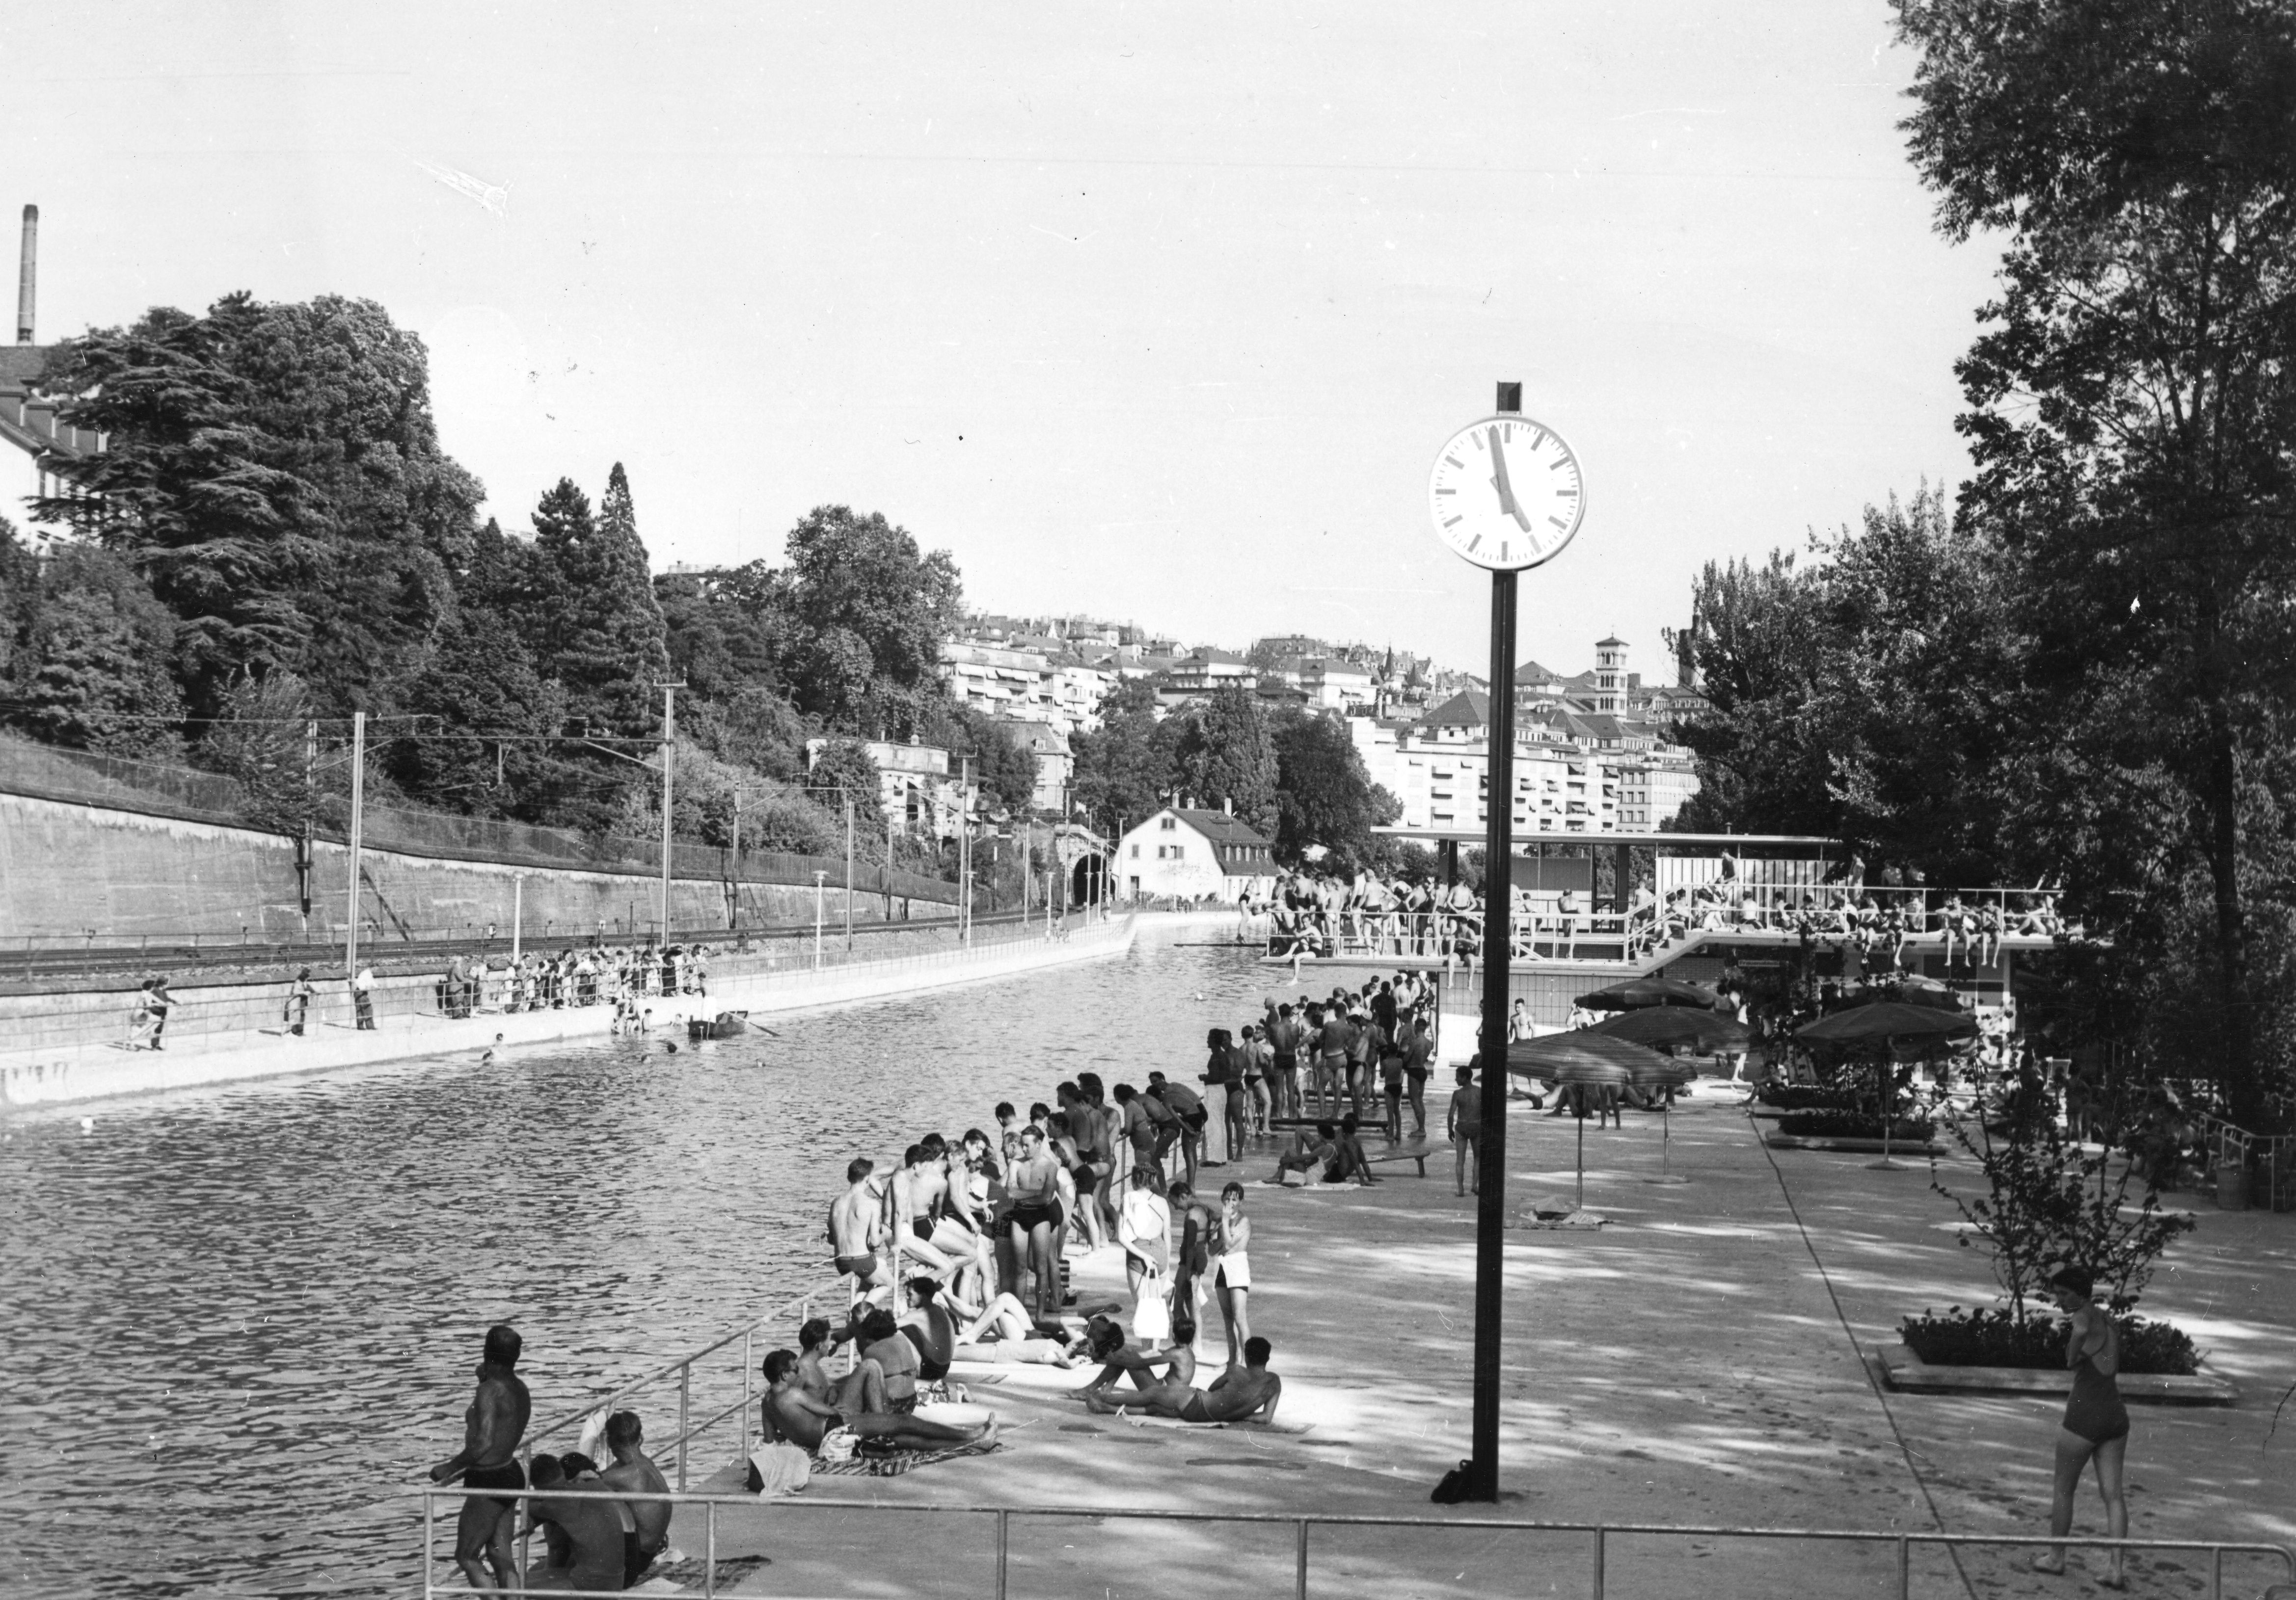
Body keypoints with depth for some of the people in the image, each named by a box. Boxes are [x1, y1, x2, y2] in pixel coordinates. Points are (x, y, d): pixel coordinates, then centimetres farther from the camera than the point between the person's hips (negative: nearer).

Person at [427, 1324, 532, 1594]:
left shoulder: (490, 1391, -20)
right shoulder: (520, 1389, 7)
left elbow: (483, 1443, -27)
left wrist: (450, 1468, -15)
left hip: (488, 1483, -8)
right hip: (511, 1477, 9)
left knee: (466, 1557, 5)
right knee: (501, 1557, 12)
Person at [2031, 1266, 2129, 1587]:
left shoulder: (2083, 1316, -11)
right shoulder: (2107, 1318, 13)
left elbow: (2081, 1330, -38)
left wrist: (2072, 1359, -19)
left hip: (2085, 1413, -7)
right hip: (2116, 1413, 7)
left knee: (2064, 1489, 11)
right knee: (2113, 1493, 5)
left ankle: (2056, 1556, 24)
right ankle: (2117, 1570, -1)